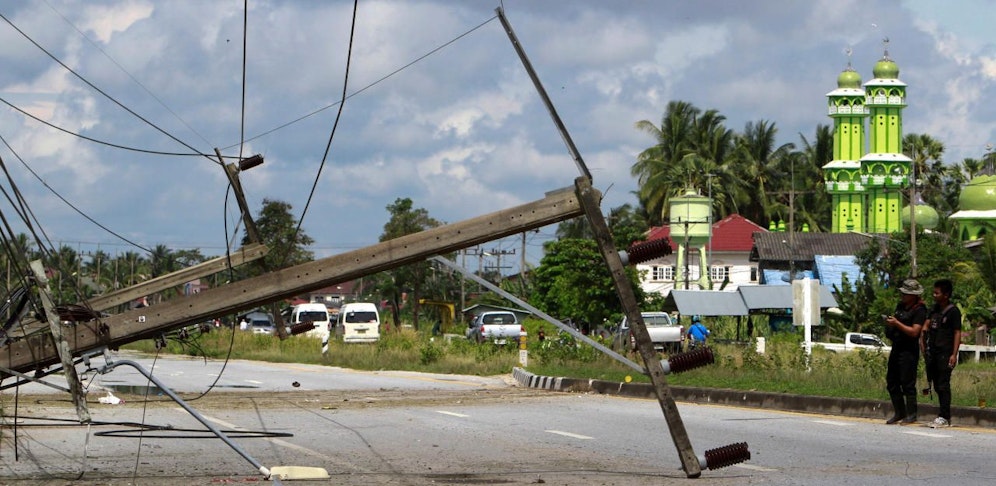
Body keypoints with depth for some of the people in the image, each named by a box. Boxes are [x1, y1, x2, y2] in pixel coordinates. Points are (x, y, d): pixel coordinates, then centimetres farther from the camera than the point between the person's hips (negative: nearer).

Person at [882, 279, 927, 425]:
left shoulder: (919, 310, -11)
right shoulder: (900, 306, 15)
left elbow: (914, 332, -19)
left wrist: (897, 323, -21)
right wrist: (889, 321, 3)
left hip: (909, 351, -9)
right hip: (896, 348, 9)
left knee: (907, 383, -8)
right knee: (891, 382, 10)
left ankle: (911, 415, -3)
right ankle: (899, 413, 19)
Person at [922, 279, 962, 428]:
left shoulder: (953, 311, -6)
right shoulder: (935, 309, 16)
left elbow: (957, 333, -10)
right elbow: (928, 325, 29)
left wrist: (954, 354, -16)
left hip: (945, 353, -8)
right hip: (933, 352, 8)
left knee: (943, 385, -9)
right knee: (937, 385, 9)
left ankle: (944, 417, -9)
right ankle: (944, 416, 15)